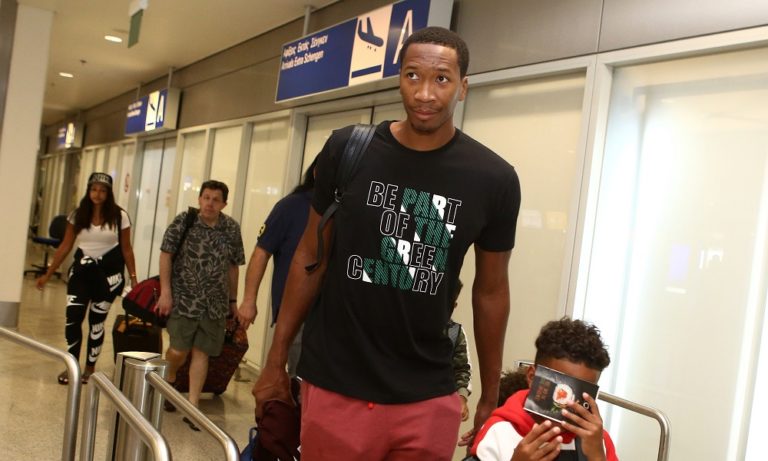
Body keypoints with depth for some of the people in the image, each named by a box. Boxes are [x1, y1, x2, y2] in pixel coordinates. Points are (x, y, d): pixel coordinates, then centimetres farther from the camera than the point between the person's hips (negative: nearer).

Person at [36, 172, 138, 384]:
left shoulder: (119, 216, -7)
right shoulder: (78, 215, 0)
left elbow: (126, 249, -2)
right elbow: (65, 246, 3)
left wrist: (133, 278, -4)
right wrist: (48, 273, 1)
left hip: (109, 271, -2)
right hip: (82, 269, 2)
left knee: (96, 321, 5)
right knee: (73, 317, -4)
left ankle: (90, 367, 20)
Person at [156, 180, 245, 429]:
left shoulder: (232, 229, 1)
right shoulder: (183, 221, -5)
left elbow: (233, 266, 8)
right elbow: (166, 255, -4)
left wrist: (233, 300, 11)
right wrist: (165, 292, -9)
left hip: (215, 303, 2)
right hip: (184, 298, -2)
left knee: (201, 352, 5)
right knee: (179, 350, 0)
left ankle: (192, 406, 12)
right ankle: (169, 379, 34)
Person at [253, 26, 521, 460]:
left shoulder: (494, 179, -5)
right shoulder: (347, 149, -5)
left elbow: (491, 290, 5)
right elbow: (311, 257, 5)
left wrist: (491, 397, 9)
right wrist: (277, 359, 6)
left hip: (427, 400, 0)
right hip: (333, 388, 0)